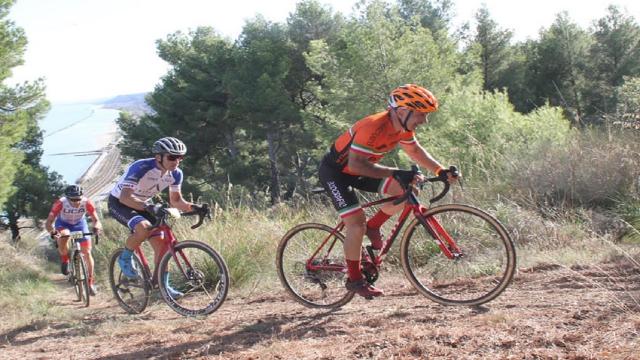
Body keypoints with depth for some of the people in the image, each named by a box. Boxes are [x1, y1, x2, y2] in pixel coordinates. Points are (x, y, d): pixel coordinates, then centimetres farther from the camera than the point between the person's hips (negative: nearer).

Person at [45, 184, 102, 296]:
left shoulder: (87, 203, -32)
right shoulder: (60, 203, -35)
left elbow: (96, 220, -28)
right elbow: (48, 222, -35)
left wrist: (97, 227, -51)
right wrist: (52, 232, -55)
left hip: (80, 223, 1)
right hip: (63, 223, -1)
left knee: (87, 253, -7)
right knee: (62, 239, -35)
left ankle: (90, 283, 8)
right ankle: (64, 260, -3)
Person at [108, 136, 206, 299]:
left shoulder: (175, 174, -12)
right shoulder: (141, 168, -33)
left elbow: (176, 200, -2)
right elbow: (125, 197, -40)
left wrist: (194, 207, -22)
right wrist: (149, 207, -54)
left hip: (142, 205, 7)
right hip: (119, 202, -7)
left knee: (161, 243, -6)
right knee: (144, 227, -34)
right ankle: (125, 258, -9)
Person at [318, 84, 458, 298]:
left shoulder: (403, 127, -8)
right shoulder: (373, 127, -34)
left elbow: (415, 151, 10)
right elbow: (356, 164, -39)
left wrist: (441, 171, -3)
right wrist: (395, 173, -43)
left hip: (358, 170, 8)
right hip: (335, 171, -8)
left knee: (406, 189, -9)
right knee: (357, 225, -16)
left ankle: (373, 226, 10)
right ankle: (354, 279, 1)